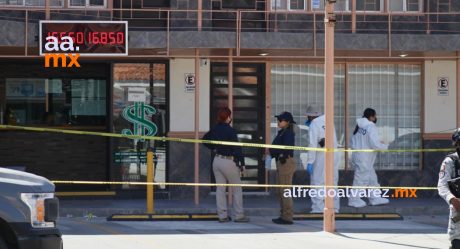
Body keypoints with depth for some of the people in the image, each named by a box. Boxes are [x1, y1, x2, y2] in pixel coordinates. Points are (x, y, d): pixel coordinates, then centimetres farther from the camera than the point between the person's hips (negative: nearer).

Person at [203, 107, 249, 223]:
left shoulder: (215, 129, 4)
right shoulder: (230, 130, -17)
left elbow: (205, 139, 19)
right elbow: (237, 148, -17)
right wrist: (242, 163, -11)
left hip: (217, 160, 7)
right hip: (228, 161, -7)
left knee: (220, 189, 9)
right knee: (237, 189, 5)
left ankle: (222, 215, 9)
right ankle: (239, 215, 6)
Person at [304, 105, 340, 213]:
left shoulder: (314, 125, -8)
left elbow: (312, 144, -14)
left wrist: (310, 162, -14)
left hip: (321, 158, -7)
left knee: (318, 183, -3)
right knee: (332, 183, 14)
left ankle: (318, 209, -6)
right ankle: (334, 207, 17)